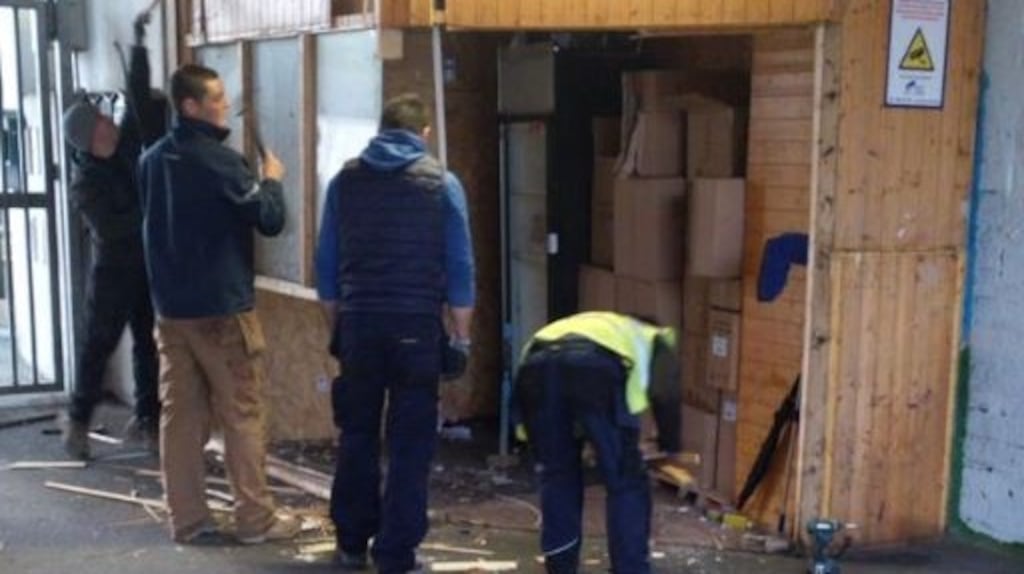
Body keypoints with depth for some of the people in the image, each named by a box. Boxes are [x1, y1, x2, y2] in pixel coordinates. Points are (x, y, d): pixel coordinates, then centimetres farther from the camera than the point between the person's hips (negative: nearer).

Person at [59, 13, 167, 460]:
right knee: (98, 344, 5)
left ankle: (146, 418, 18)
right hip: (113, 269, -4)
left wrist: (139, 44, -13)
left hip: (150, 264, 4)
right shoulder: (85, 183, -13)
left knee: (149, 343, 8)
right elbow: (112, 227, -22)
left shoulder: (129, 144, -2)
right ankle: (77, 421, 18)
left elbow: (139, 97, -8)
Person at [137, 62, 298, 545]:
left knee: (180, 414, 9)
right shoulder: (219, 160, -15)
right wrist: (271, 179, 6)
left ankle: (187, 518, 14)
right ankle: (255, 518, 8)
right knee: (242, 416, 2)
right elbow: (270, 219, -13)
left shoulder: (152, 160, 9)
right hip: (221, 307, -7)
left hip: (170, 307, 7)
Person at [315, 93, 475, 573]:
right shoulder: (442, 183, 0)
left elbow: (326, 263, 8)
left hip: (359, 324, 3)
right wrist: (461, 336, 5)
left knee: (357, 436, 15)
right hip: (418, 325, -2)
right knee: (410, 444, 4)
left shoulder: (345, 181, 6)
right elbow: (459, 267, -2)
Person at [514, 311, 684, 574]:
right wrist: (670, 445, 36)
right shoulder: (655, 339, 36)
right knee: (625, 482, 10)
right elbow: (665, 393, 19)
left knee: (557, 473, 23)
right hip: (596, 366, -5)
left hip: (537, 363, 5)